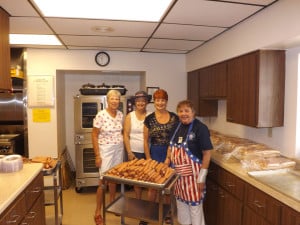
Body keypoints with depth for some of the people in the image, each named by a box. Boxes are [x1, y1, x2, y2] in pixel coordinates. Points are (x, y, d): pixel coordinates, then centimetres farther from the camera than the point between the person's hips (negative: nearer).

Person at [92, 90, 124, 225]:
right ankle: (97, 212, 15)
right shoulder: (101, 115, -14)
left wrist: (123, 148, 9)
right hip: (106, 150, -5)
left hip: (119, 149, 5)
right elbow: (94, 135, -12)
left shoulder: (120, 114, 2)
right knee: (103, 180, -1)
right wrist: (97, 155, -14)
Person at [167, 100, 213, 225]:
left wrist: (201, 178, -17)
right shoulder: (177, 127, 3)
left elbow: (207, 153, -17)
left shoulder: (200, 128, -17)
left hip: (193, 174, -6)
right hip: (178, 174, 7)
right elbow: (171, 147, 15)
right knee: (181, 202, 21)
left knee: (195, 205, 8)